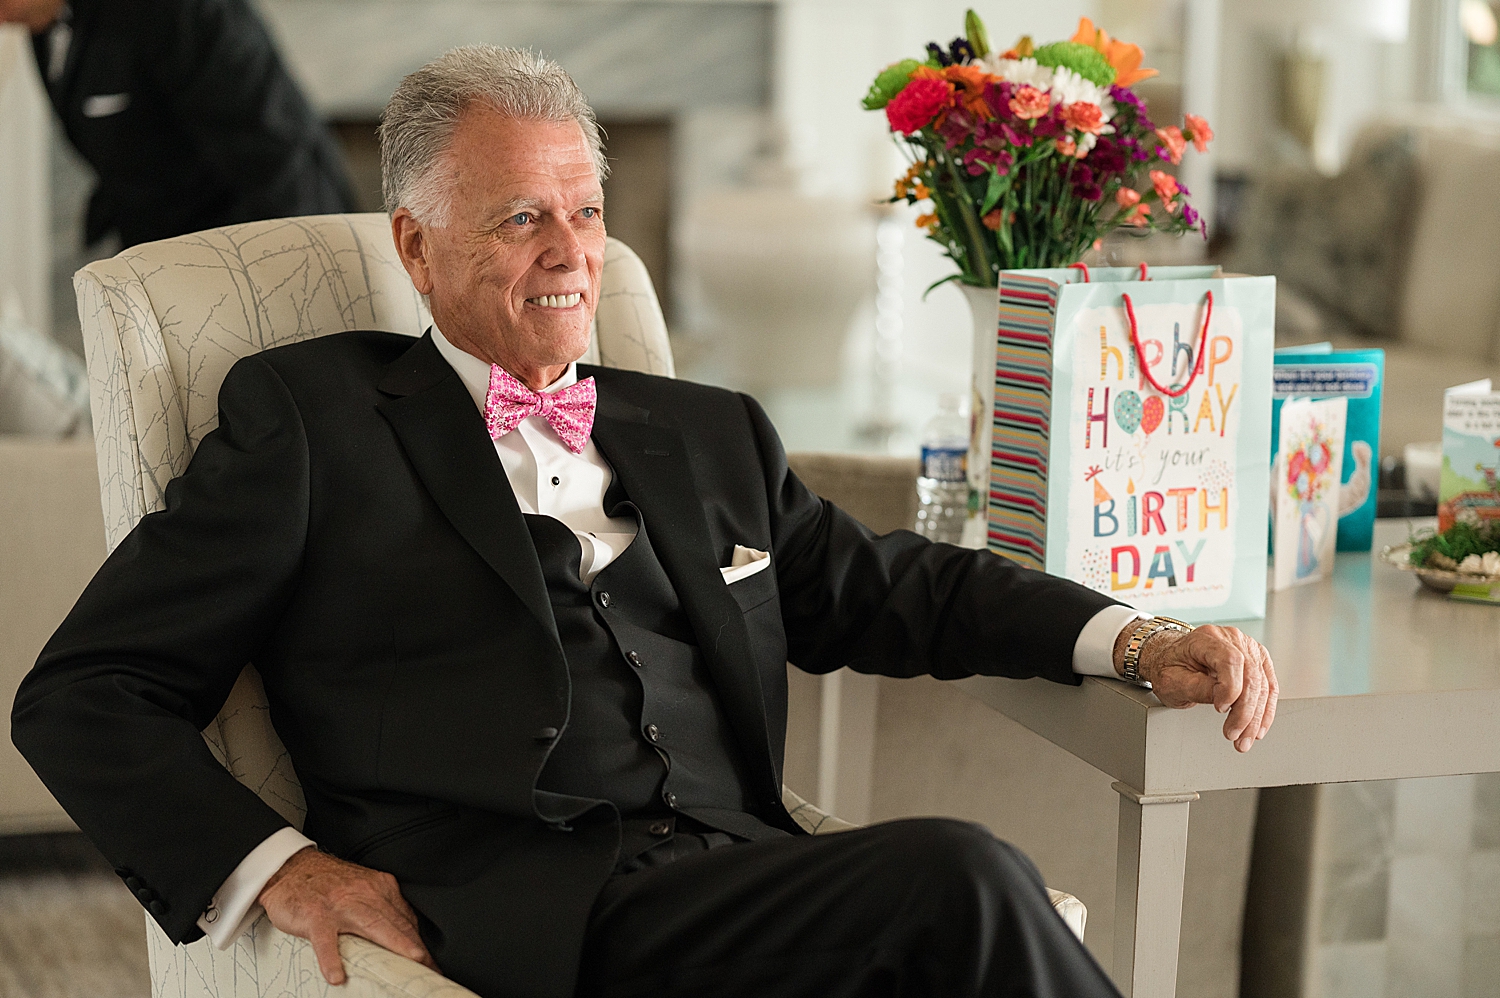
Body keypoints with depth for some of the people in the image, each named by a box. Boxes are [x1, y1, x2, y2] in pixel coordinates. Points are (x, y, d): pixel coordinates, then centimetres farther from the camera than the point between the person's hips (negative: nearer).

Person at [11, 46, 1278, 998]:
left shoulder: (709, 435, 27)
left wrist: (1138, 639, 15)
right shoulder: (306, 415, 12)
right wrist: (271, 866, -9)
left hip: (736, 882, 5)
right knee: (960, 877, -27)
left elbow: (886, 587, 32)